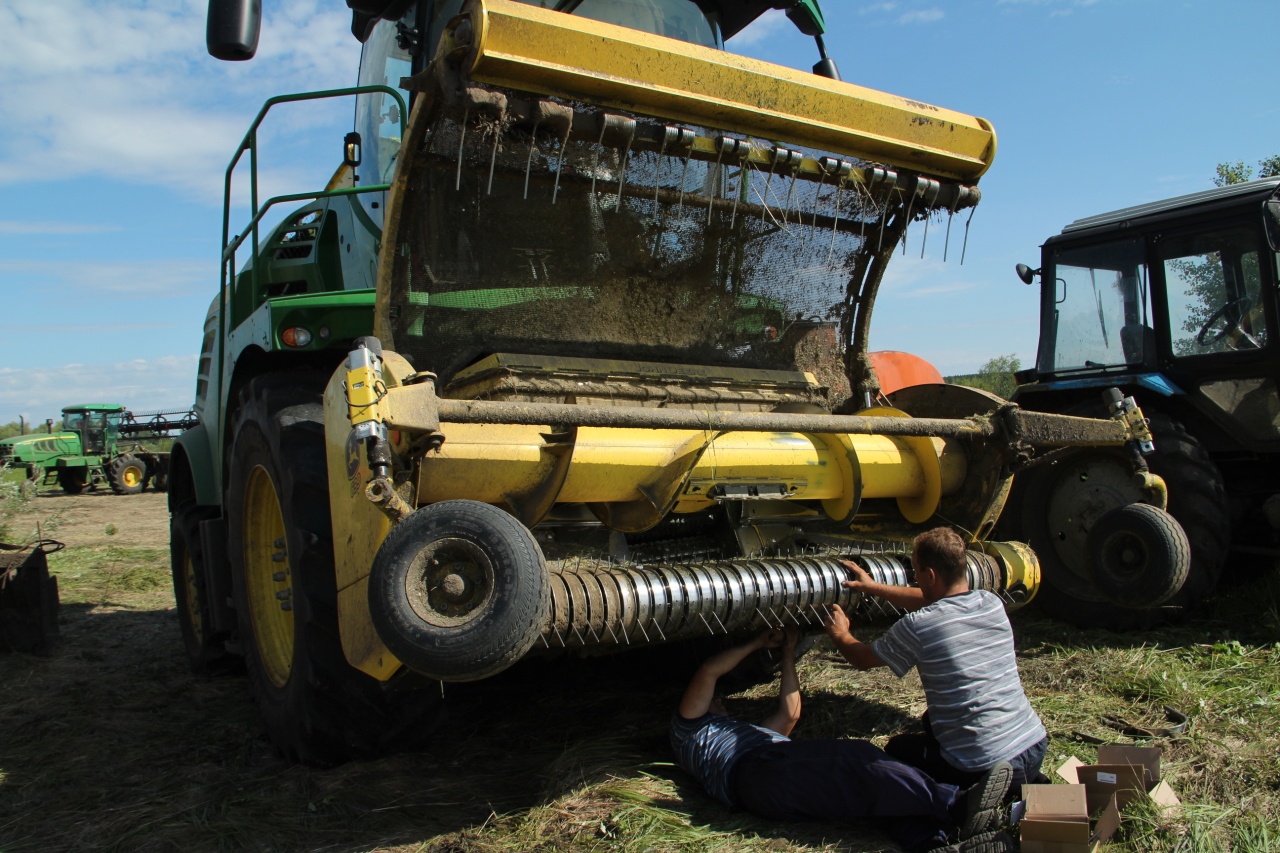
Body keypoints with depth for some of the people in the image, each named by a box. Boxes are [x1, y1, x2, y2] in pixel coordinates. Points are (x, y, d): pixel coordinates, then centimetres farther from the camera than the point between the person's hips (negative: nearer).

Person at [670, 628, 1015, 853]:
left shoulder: (749, 732, 47)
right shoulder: (688, 728, 26)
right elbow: (708, 672, 14)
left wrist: (788, 653, 44)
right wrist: (759, 643, 25)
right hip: (757, 771, -7)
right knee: (855, 763, -29)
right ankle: (959, 806, -40)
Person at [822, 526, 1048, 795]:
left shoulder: (917, 627, -17)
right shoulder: (992, 603, 2)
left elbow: (863, 660, 2)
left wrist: (840, 633, 23)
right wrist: (872, 587, 29)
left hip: (981, 770, -6)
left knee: (896, 749, 23)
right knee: (932, 720, 31)